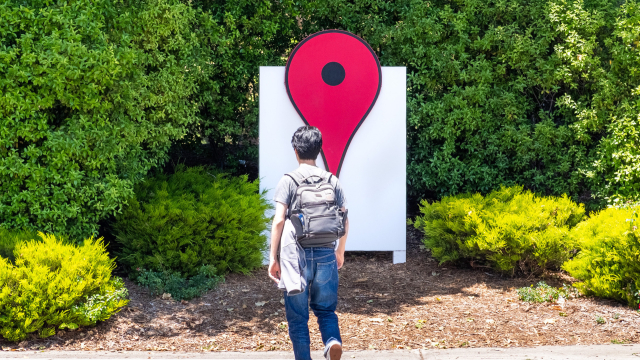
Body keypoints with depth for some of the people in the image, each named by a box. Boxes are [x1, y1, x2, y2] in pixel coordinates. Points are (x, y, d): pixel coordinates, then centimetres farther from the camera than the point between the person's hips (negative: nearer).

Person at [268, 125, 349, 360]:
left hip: (298, 255, -3)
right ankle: (333, 341, -11)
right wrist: (340, 252, 21)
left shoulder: (288, 181, -4)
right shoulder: (332, 181, 5)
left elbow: (279, 221, -11)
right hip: (326, 255, 3)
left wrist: (273, 257, -6)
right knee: (325, 308, 16)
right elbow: (345, 221, 7)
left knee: (297, 316, 8)